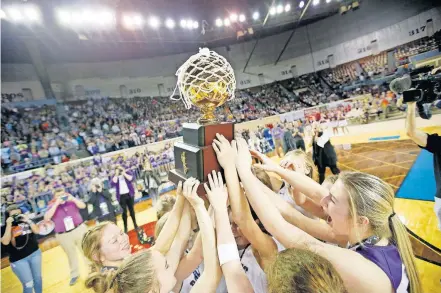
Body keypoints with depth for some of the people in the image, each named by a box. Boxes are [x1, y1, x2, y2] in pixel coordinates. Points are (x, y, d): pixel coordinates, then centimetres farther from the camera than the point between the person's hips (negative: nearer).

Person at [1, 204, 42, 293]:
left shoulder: (25, 221, 0)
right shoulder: (5, 227, -5)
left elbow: (37, 231, -6)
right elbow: (5, 242, -18)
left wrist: (28, 221, -17)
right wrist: (9, 225, -19)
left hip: (35, 253, 2)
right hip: (18, 260, -2)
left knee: (38, 278, 17)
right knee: (28, 284, 3)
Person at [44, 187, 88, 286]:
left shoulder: (72, 201, 2)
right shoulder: (52, 206, 2)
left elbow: (83, 206, -12)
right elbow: (46, 218, -15)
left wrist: (73, 198, -22)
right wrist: (56, 204, -18)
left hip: (79, 229, 0)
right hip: (63, 236, 0)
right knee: (71, 255, 16)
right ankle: (74, 274, 36)